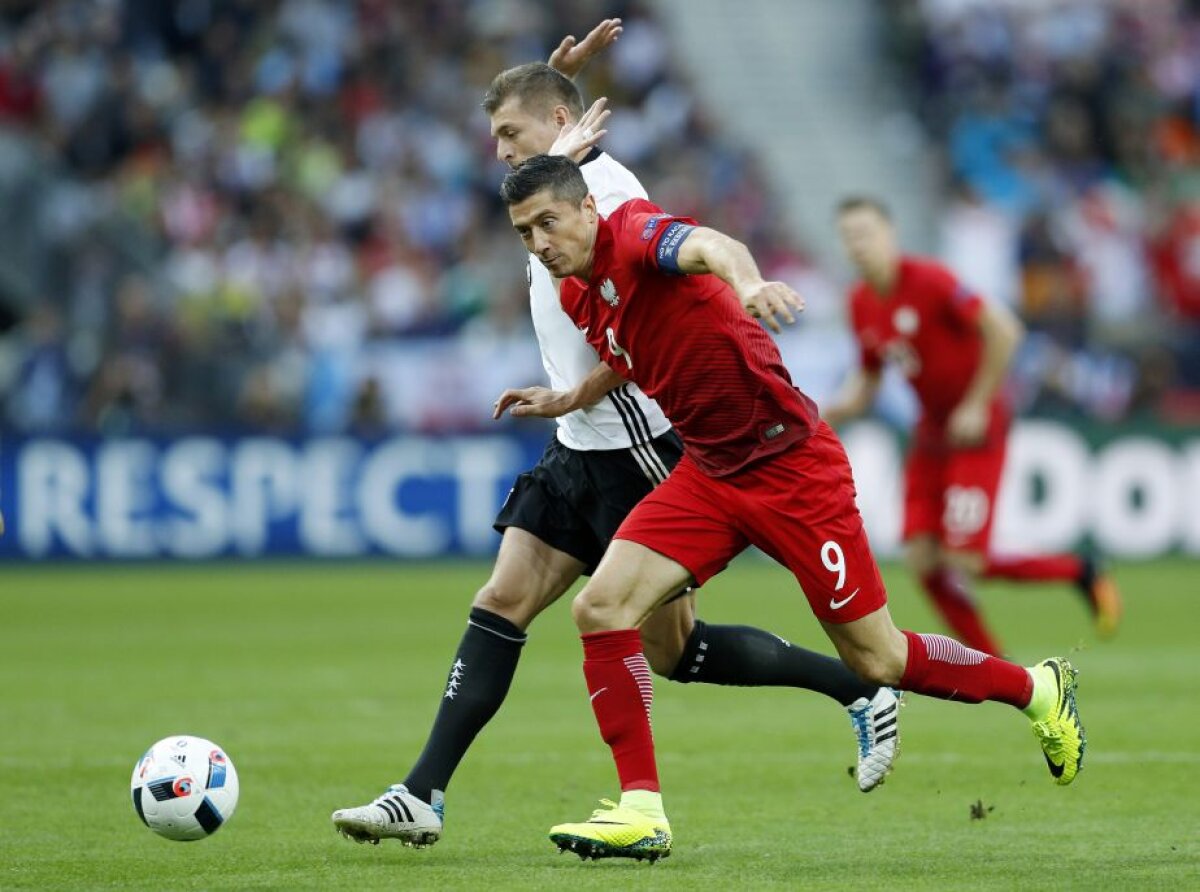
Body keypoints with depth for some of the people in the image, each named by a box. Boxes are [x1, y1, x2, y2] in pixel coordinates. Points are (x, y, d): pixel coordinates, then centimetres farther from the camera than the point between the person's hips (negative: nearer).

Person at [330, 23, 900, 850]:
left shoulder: (607, 192, -15)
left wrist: (572, 397, -27)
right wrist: (558, 68, 19)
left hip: (636, 450, -9)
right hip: (580, 451, 9)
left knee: (674, 648, -2)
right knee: (500, 604, -2)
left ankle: (861, 691, 12)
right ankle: (423, 798, -6)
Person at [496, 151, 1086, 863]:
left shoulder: (632, 232, -18)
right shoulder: (577, 294, 6)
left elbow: (708, 245, -43)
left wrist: (747, 282, -64)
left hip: (789, 464, -7)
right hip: (708, 474, 7)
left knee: (876, 660, 2)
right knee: (600, 607, -12)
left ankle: (1037, 690, 26)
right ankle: (642, 810, -7)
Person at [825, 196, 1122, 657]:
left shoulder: (928, 279, -18)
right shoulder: (861, 303, 4)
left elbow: (1003, 330, -21)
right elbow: (867, 378, 14)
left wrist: (976, 406, -18)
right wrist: (835, 411, -6)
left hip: (975, 427, -7)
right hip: (931, 432, 7)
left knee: (963, 562, -13)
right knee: (924, 561, -5)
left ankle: (1079, 572, 10)